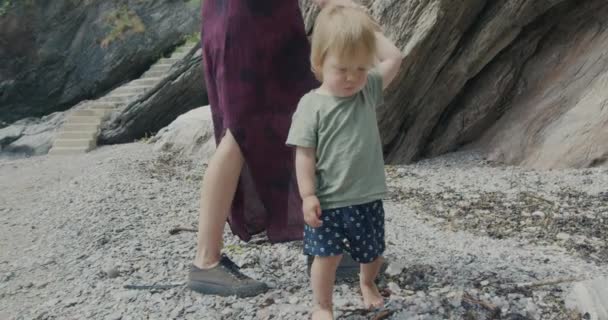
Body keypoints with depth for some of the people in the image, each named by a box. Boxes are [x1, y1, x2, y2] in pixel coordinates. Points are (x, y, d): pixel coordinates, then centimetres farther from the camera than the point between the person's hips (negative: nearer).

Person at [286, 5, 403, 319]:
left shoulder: (368, 91, 1)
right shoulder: (311, 105, -13)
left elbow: (395, 58, 3)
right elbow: (304, 154, -13)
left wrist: (370, 31, 2)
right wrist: (308, 195, -17)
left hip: (368, 197, 5)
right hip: (328, 201, -4)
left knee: (373, 252, 20)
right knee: (327, 256, 2)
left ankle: (367, 283, 51)